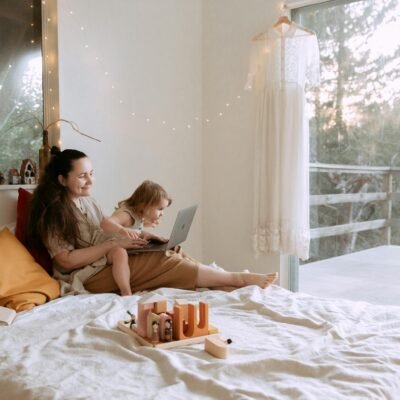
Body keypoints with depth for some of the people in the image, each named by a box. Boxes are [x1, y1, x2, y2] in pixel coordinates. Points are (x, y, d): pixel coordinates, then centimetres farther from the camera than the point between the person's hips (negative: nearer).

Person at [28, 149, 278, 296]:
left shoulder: (87, 202, 13)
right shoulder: (53, 211, -12)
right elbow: (66, 260, -18)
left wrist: (138, 236, -4)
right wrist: (113, 245, -20)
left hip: (109, 261, 8)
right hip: (91, 275, -8)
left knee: (175, 254, -13)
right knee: (167, 262, -21)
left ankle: (227, 284, -16)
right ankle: (239, 279, -15)